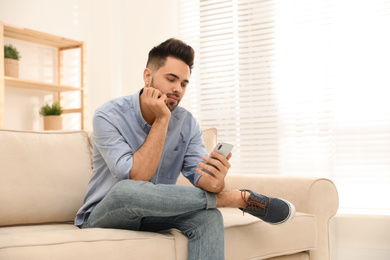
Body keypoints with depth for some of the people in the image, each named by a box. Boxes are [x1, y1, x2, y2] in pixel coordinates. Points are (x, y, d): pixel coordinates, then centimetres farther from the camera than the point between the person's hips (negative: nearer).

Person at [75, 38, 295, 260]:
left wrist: (215, 181, -36)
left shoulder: (187, 123, -1)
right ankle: (235, 198, -26)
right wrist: (161, 120, -25)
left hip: (153, 216, 4)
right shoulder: (108, 116, -16)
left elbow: (200, 176, -11)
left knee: (207, 216, -29)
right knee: (126, 190, -39)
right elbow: (137, 178, -26)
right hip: (103, 215, -3)